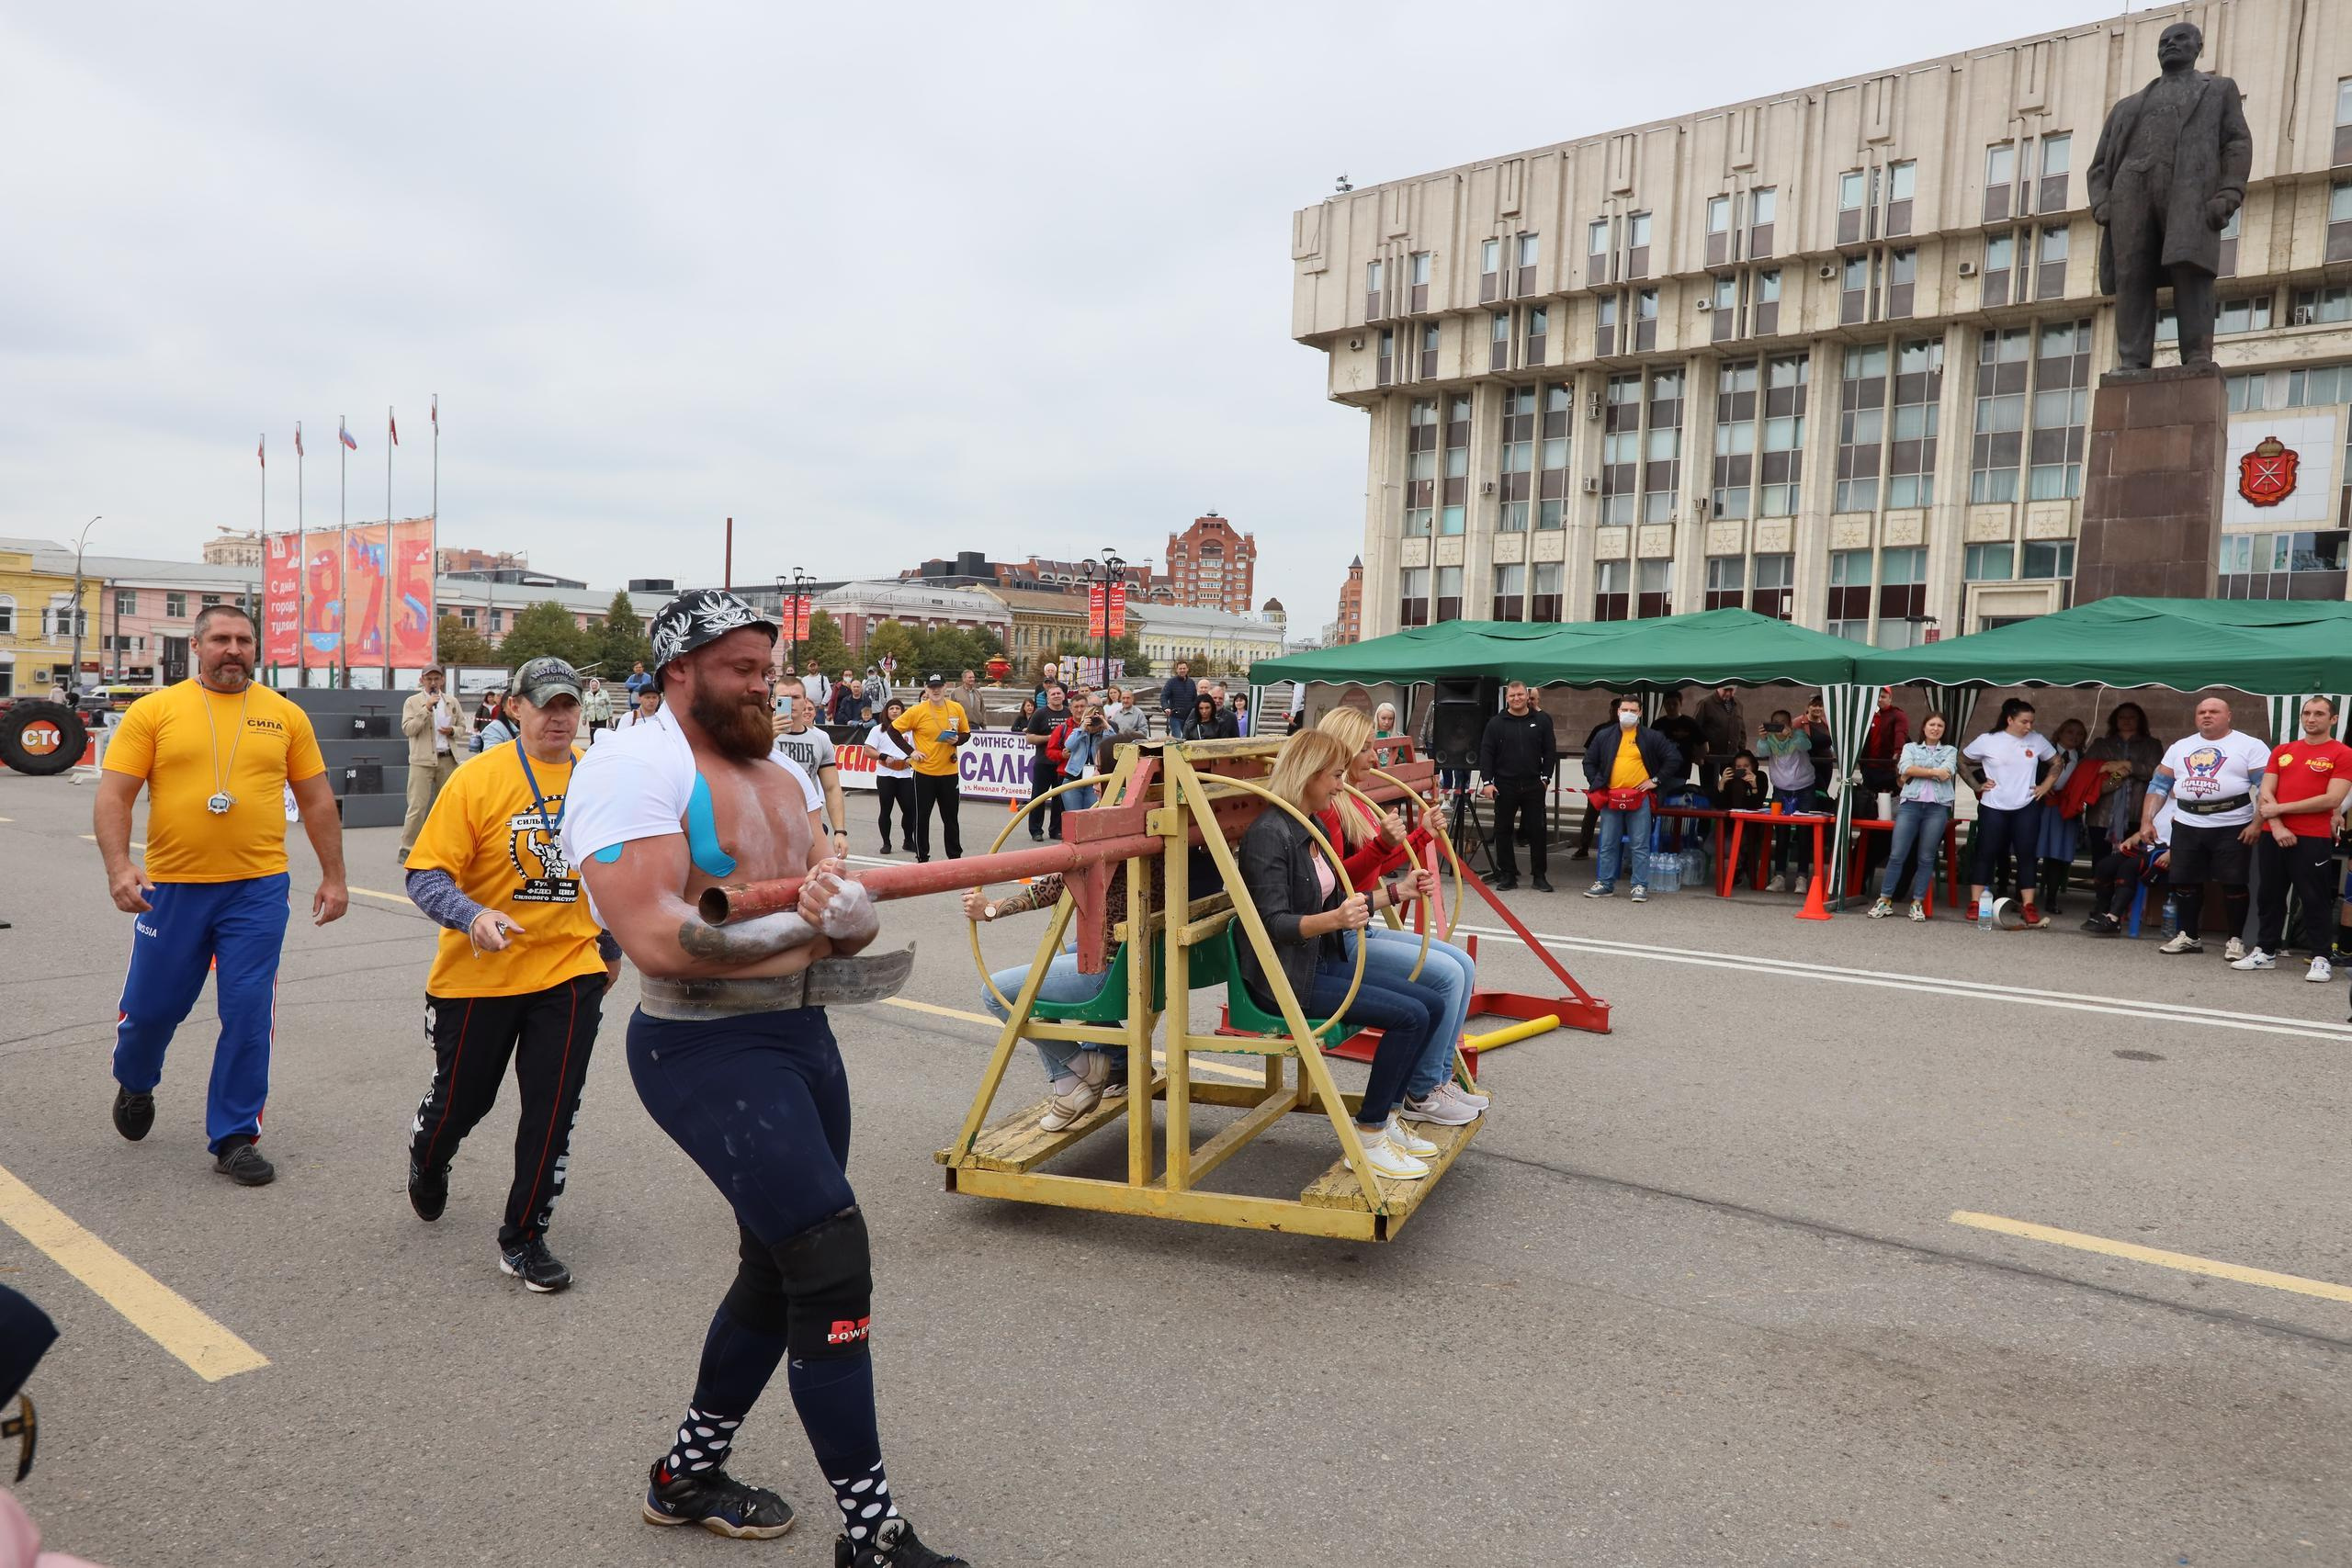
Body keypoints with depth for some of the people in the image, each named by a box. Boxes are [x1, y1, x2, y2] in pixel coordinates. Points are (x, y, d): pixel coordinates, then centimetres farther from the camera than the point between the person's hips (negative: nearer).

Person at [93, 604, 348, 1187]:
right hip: (171, 889, 0)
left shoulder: (285, 716, 5)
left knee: (249, 1015, 0)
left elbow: (317, 800, 10)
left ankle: (234, 1138, 14)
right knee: (151, 1005, 13)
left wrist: (333, 876, 8)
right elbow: (113, 795, -3)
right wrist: (118, 865, -17)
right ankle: (134, 1083, 46)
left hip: (257, 891, 0)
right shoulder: (154, 711, 1)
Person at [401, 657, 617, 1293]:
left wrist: (611, 948, 21)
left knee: (553, 1109, -1)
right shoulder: (479, 777, -12)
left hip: (569, 969, 2)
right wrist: (474, 916, -31)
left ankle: (524, 1239, 17)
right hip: (478, 973, -2)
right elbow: (425, 875, -12)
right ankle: (426, 1161, 52)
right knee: (462, 1097, 15)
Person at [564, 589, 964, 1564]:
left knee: (781, 1270, 18)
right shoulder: (634, 769, -13)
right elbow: (653, 936, -24)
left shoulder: (779, 773, 13)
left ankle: (688, 1476, 38)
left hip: (801, 1035, 9)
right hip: (710, 1053, -9)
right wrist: (789, 926, -29)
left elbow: (846, 913, 7)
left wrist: (846, 913, -15)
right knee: (834, 1265, -12)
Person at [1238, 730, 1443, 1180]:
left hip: (1322, 965, 10)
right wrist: (1333, 919, -39)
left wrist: (1397, 892, 20)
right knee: (1409, 1015, -20)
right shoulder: (1269, 833, -18)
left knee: (1429, 1003, 1)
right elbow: (1274, 923, -24)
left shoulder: (1311, 829, 12)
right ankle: (1368, 1139, -9)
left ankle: (1386, 1119, 10)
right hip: (1283, 978, -10)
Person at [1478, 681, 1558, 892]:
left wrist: (1546, 777, 1)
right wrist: (1488, 782, -7)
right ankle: (1508, 875, 13)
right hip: (1504, 786, 0)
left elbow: (1550, 751, 8)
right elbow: (1486, 753, 0)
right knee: (1503, 830, 4)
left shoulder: (1541, 720, 5)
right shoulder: (1496, 723, 2)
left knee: (1538, 829, 2)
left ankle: (1540, 875, 11)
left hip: (1533, 785, 0)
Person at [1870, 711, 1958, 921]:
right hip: (1910, 804, 0)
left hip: (1938, 807, 0)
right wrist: (1933, 771, -6)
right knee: (1897, 855, -4)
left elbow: (1946, 774, -4)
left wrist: (1916, 773, -2)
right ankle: (1885, 900, 1)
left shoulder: (1950, 751, 15)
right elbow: (1905, 768, -5)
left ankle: (1918, 903, 7)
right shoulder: (1910, 747, 16)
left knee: (1926, 858, 1)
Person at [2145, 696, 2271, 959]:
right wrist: (2147, 820, 3)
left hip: (2232, 828, -4)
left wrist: (2257, 823, -18)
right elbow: (2159, 785, 13)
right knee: (2185, 882, 7)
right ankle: (2189, 936, 19)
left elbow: (2266, 787, -8)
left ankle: (2235, 941, 10)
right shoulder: (2179, 747, 13)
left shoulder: (2250, 746, -2)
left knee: (2233, 884, -1)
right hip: (2187, 826, 5)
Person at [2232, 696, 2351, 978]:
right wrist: (2276, 826, -9)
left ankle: (2321, 958, 5)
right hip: (2273, 835, 5)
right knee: (2269, 895, 10)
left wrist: (2280, 808, -10)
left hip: (2313, 839, -5)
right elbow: (2266, 793, 7)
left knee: (2315, 899, -2)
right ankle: (2265, 951, 19)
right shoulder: (2282, 751, 14)